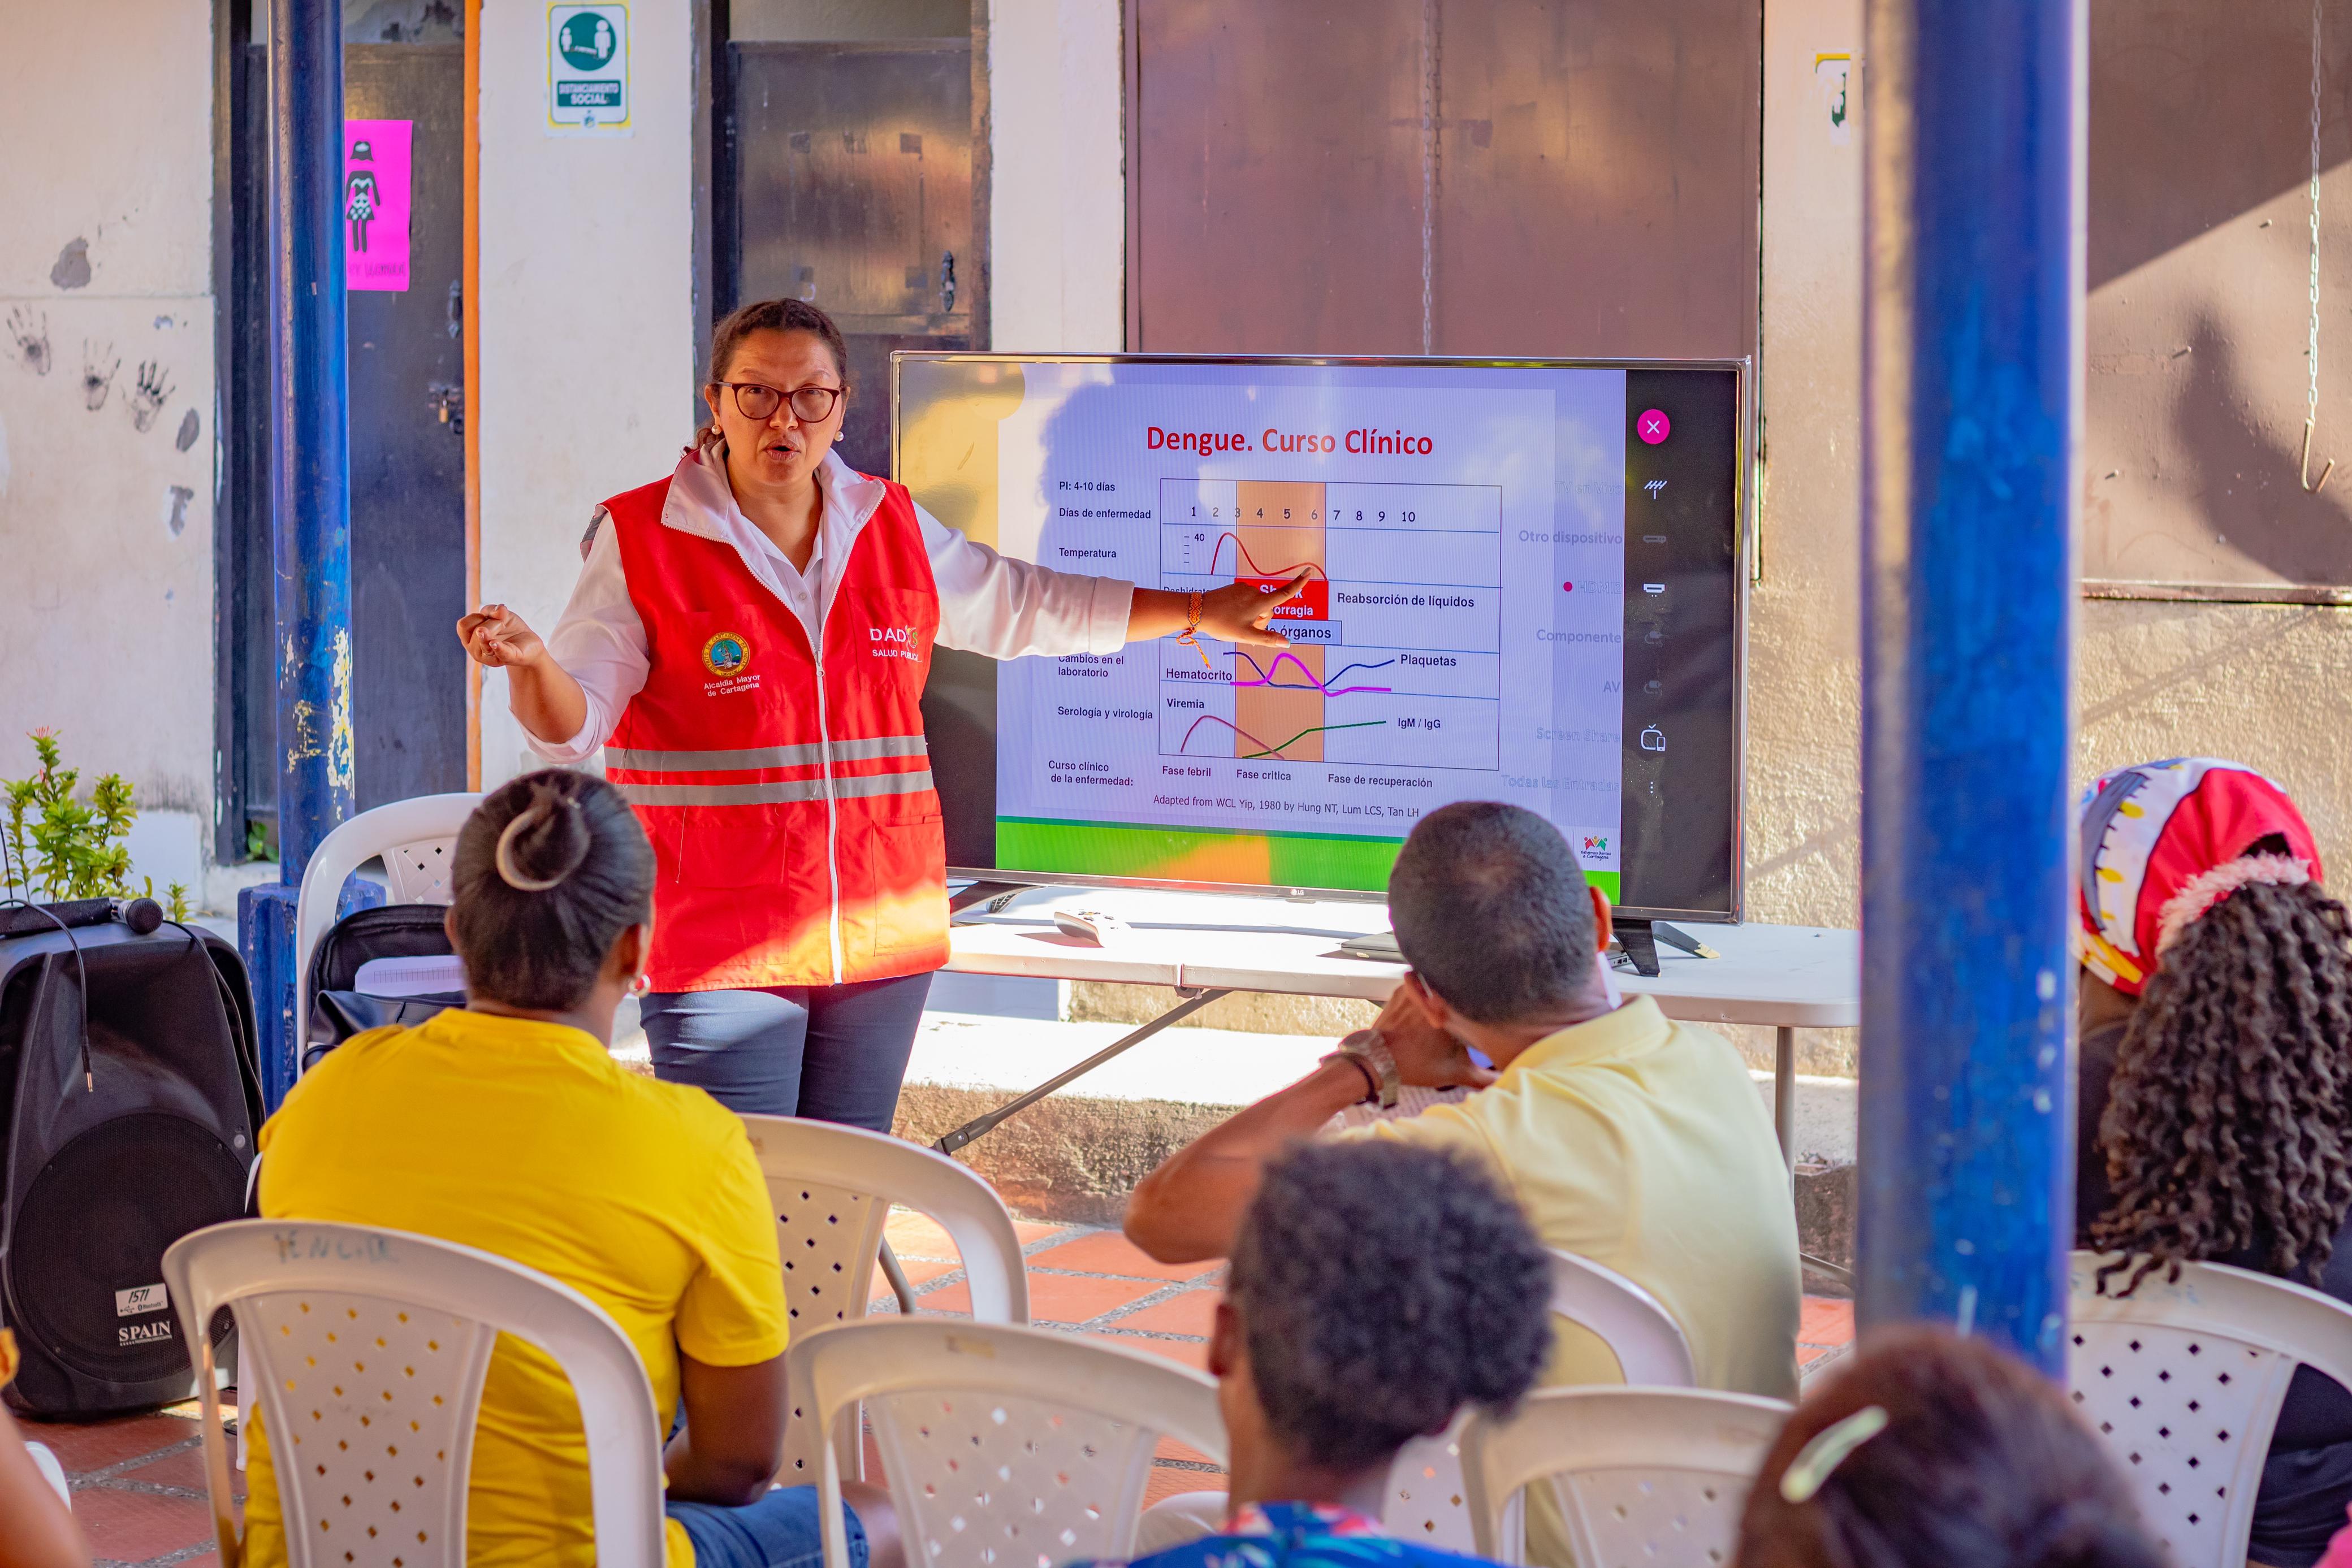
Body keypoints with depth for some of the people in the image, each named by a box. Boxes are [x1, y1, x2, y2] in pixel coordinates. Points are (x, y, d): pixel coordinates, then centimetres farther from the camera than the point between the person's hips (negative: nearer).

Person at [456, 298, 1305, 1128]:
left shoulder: (894, 528, 10)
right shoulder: (640, 540, -3)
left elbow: (1027, 606, 22)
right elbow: (571, 722, -8)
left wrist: (1198, 612, 22)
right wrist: (529, 662, -31)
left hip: (882, 938, 5)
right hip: (715, 945, -4)